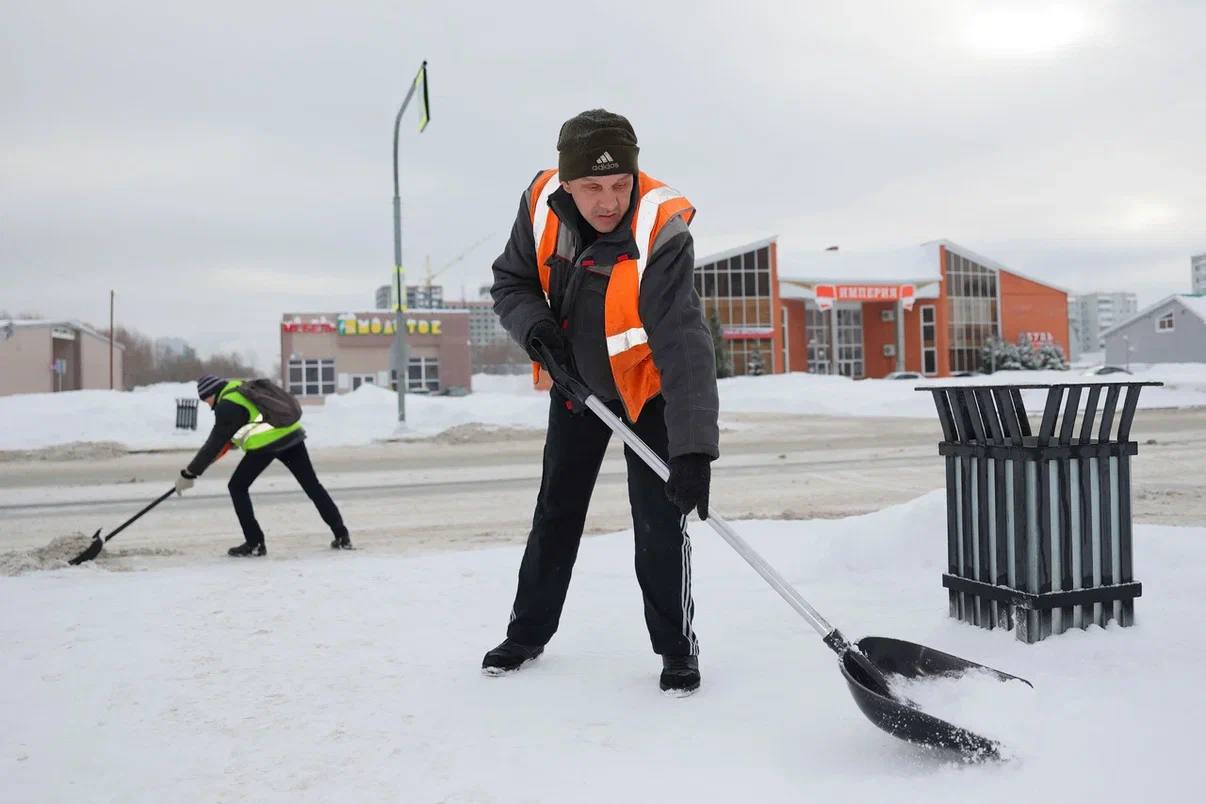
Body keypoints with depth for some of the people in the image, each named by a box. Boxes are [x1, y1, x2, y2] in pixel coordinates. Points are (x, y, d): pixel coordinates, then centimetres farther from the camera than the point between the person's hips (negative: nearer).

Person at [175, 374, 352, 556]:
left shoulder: (226, 406, -4)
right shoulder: (242, 386, 20)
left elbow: (215, 443, -5)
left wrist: (189, 473, 1)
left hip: (266, 444, -8)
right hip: (292, 434, 8)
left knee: (237, 487, 10)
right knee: (312, 485, 12)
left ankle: (255, 543, 7)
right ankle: (342, 536, 12)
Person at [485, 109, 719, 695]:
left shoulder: (660, 231, -34)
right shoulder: (541, 204, -19)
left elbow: (684, 344, -41)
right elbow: (511, 281, -3)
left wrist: (693, 447, -50)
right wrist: (533, 322, -26)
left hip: (645, 386, -4)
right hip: (576, 382, 5)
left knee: (660, 520, -7)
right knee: (556, 512, 14)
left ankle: (676, 646, 14)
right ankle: (528, 631, 30)